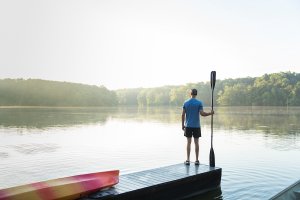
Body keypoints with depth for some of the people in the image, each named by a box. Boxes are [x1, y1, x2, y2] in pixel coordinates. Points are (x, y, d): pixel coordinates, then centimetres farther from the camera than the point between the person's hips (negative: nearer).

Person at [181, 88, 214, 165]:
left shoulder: (186, 103, 1)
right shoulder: (199, 103, -5)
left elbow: (183, 115, -1)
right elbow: (202, 113, -12)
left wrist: (183, 125, 7)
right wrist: (210, 113, 5)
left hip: (188, 126, 1)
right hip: (196, 126, -1)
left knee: (188, 142, 6)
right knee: (196, 143, 5)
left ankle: (187, 160, 6)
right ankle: (197, 160, 10)